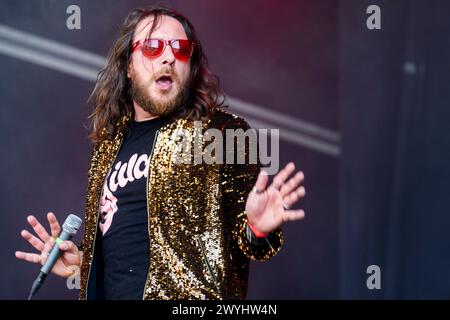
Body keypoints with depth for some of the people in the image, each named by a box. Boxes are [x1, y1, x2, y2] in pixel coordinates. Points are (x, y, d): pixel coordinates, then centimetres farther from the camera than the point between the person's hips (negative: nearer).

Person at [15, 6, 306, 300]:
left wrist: (257, 229, -28)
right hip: (109, 292, 5)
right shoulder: (110, 142, 11)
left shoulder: (221, 131, -5)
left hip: (188, 296, -5)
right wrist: (82, 261, 5)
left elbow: (244, 228, -8)